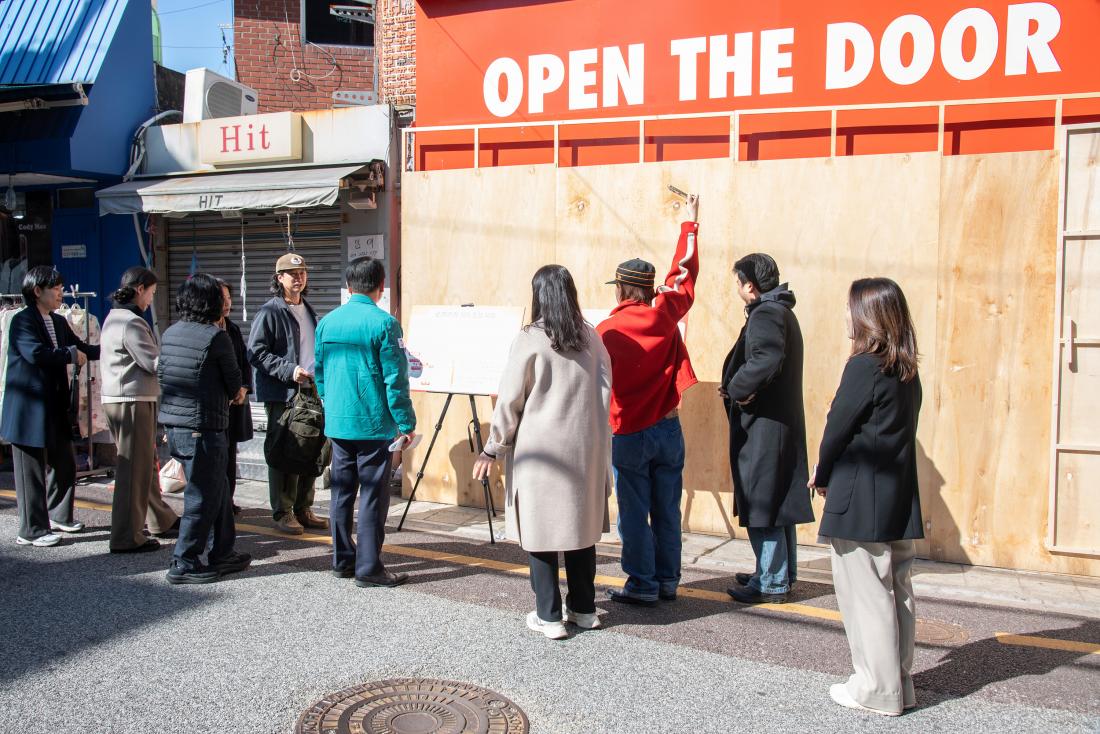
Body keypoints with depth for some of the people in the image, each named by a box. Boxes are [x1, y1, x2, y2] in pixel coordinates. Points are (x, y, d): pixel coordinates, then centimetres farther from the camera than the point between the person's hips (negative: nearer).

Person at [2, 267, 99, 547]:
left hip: (55, 408, 8)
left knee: (65, 464, 16)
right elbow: (35, 353, -27)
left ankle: (59, 516, 33)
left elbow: (82, 348, 16)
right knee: (32, 470, 1)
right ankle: (32, 530, 10)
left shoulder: (59, 322, 13)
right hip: (29, 409, -8)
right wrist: (72, 354, -16)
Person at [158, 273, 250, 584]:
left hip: (174, 426, 8)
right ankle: (184, 564, 7)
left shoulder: (170, 333, 8)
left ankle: (222, 553, 26)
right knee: (203, 497, 2)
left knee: (219, 490, 18)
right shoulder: (216, 337, -14)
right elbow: (234, 384, -7)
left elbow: (161, 375, 14)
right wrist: (234, 392, 17)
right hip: (203, 429, -8)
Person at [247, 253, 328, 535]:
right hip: (281, 394, -7)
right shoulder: (269, 312, -7)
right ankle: (283, 512, 8)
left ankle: (303, 509, 21)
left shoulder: (308, 310, 16)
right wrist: (288, 371, -20)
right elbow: (255, 353, -12)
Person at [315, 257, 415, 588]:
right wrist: (406, 424, -6)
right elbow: (395, 380, -13)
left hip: (337, 423, 6)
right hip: (374, 424, -6)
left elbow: (319, 373, 14)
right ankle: (368, 568, 4)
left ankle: (342, 560, 23)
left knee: (341, 492, 14)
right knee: (373, 496, 1)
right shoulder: (384, 324, -12)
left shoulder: (327, 322, 6)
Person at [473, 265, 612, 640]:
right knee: (582, 526, 14)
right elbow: (604, 395, 9)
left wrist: (493, 449, 1)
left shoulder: (529, 340, -9)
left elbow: (510, 401, -7)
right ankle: (584, 609, 23)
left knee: (541, 529, 4)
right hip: (585, 450, 5)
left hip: (540, 452, -5)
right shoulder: (591, 339, 5)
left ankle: (549, 616, 7)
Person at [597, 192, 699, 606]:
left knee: (634, 514, 4)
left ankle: (642, 585, 8)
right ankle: (668, 580, 20)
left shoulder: (607, 332, -12)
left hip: (628, 434, -4)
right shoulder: (665, 314, -2)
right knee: (667, 511, 11)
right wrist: (691, 223, 24)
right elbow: (684, 273, 13)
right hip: (668, 428, 4)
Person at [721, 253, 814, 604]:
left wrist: (735, 388, -19)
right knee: (777, 501, 17)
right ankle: (782, 573, 28)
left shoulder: (766, 315, -16)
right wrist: (735, 386, 4)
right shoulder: (781, 312, 16)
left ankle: (771, 582, 5)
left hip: (764, 426, -10)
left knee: (761, 501, -2)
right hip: (782, 421, 10)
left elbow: (766, 360, -33)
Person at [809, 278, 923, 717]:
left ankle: (878, 690, 7)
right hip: (900, 497, 8)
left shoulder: (864, 367, -15)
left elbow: (838, 426, -12)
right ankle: (899, 685, 22)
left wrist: (822, 475, 5)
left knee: (866, 593, 0)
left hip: (861, 500, -8)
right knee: (896, 590, 13)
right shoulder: (907, 371, 10)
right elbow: (900, 429, 13)